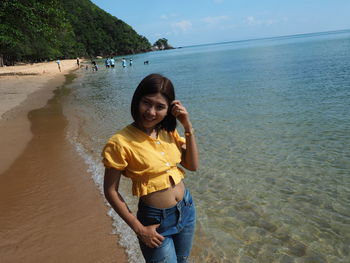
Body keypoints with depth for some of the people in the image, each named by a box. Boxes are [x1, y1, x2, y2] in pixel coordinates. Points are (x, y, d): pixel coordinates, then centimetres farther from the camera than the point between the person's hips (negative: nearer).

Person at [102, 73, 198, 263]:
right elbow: (110, 191, -15)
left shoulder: (168, 131, -4)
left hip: (186, 209, 6)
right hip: (155, 221, -6)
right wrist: (139, 229, -14)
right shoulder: (121, 142, -22)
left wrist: (188, 127, -11)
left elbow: (192, 166, -1)